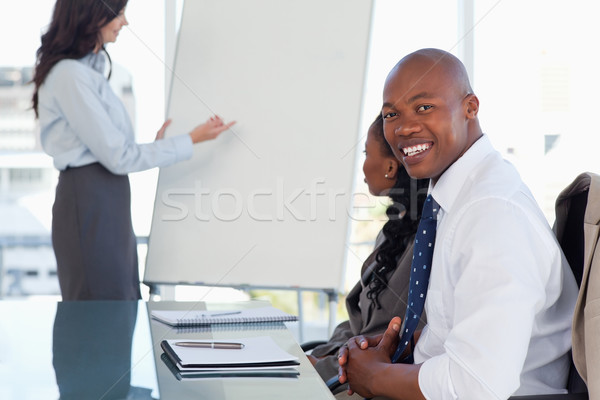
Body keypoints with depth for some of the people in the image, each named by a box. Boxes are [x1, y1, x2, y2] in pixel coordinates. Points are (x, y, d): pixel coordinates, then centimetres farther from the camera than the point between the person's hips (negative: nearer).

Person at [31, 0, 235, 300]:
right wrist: (192, 140, -10)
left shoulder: (89, 67, 15)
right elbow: (118, 157, -14)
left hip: (107, 202, 10)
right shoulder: (70, 75, -15)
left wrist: (152, 145, 18)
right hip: (89, 204, -10)